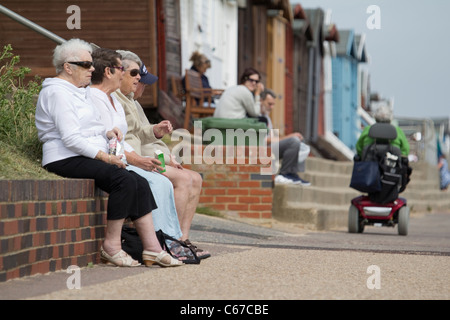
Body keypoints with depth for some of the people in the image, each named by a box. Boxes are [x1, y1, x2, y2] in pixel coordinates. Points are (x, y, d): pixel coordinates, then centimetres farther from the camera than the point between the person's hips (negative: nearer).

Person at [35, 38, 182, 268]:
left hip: (87, 159, 10)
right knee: (125, 180, -28)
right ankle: (111, 246, -20)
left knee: (140, 183, -7)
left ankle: (152, 249, -13)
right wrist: (104, 156, -20)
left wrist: (106, 133, 9)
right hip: (66, 161, -10)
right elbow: (70, 138, -19)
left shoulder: (77, 92, 23)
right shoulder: (58, 92, -10)